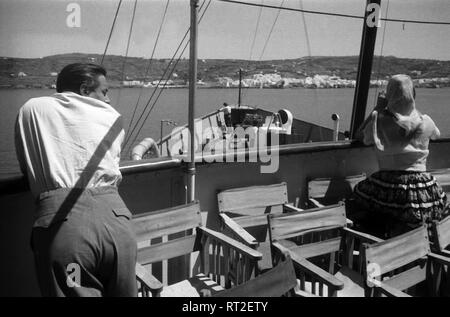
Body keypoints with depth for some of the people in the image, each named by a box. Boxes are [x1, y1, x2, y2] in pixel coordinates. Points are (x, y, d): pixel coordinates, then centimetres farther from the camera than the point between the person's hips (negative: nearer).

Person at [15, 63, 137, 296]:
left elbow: (25, 166, 25)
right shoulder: (112, 116, 17)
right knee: (123, 293, 16)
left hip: (60, 222, -1)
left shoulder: (31, 109, 17)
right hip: (113, 214, 2)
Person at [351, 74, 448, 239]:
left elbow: (362, 136, 14)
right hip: (422, 192, 1)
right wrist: (414, 110, 27)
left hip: (386, 189, 0)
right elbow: (436, 134, 22)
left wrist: (377, 109, 13)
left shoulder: (379, 120, -7)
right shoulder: (425, 122, -3)